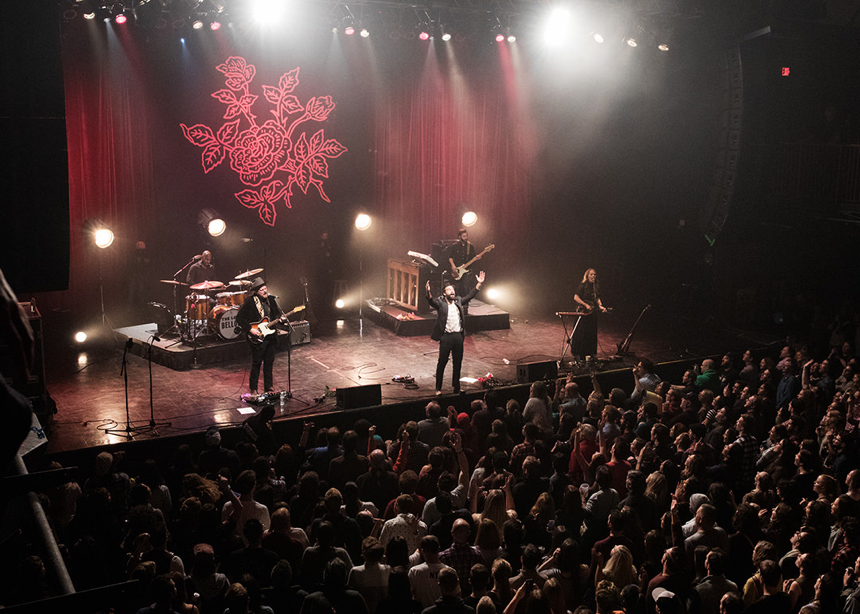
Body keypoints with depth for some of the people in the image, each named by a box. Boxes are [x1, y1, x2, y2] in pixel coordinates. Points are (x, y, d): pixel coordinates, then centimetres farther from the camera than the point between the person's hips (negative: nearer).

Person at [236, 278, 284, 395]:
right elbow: (239, 319, -12)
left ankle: (268, 386, 25)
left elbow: (277, 314, 18)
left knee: (269, 362, 12)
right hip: (257, 338, -5)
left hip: (270, 336, 5)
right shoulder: (249, 304, -12)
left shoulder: (271, 300, 6)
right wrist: (250, 329, -17)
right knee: (256, 363, 1)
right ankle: (253, 389, 13)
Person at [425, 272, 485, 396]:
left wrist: (479, 284, 8)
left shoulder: (458, 301, 11)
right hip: (446, 337, -5)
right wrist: (428, 292, -43)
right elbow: (431, 301, -21)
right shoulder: (440, 303, -5)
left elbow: (469, 296, 16)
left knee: (458, 362, 13)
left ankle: (456, 387, 26)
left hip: (458, 336, 5)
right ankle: (438, 389, 9)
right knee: (442, 362, 0)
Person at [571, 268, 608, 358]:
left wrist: (600, 306, -2)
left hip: (592, 312, 7)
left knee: (592, 333, 10)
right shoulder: (583, 285, -13)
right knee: (582, 333, -3)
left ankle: (590, 353, 20)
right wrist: (586, 305, -20)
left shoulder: (596, 286, 8)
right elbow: (576, 297, -15)